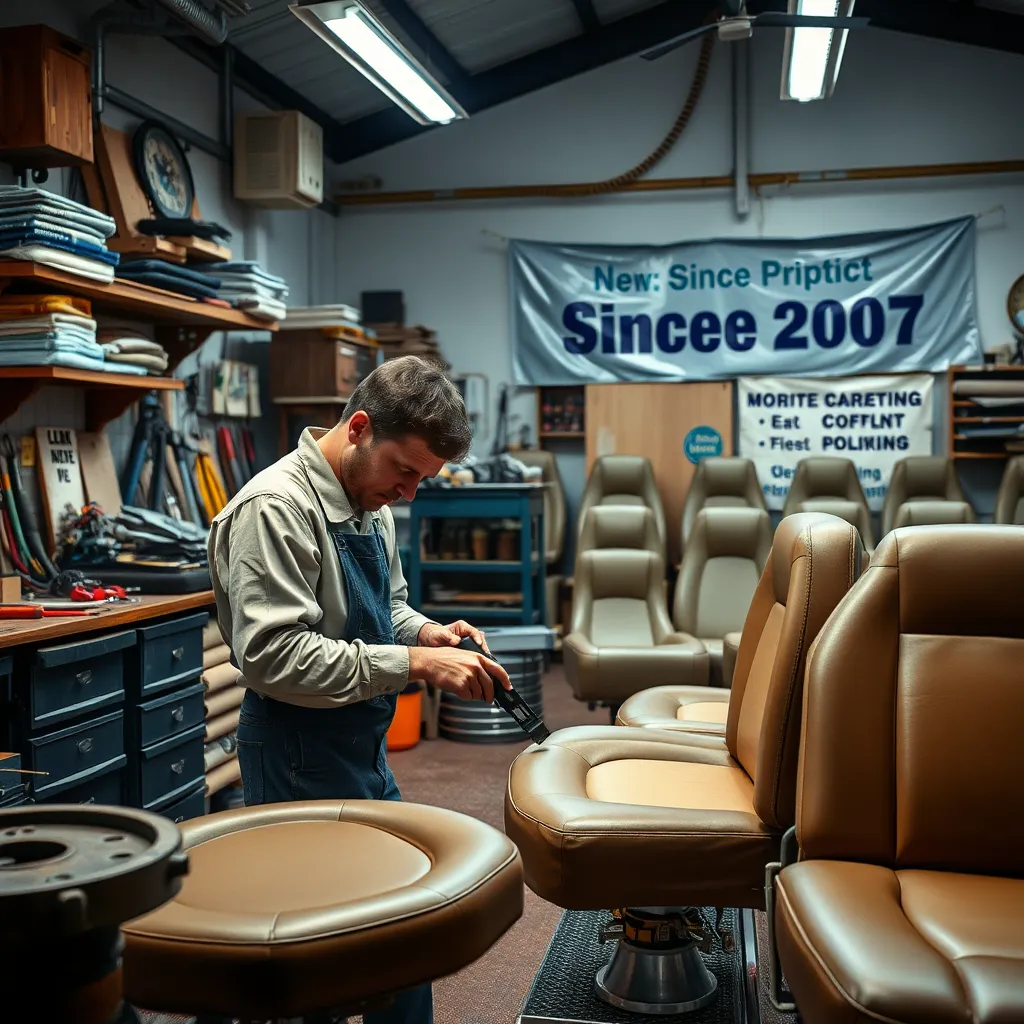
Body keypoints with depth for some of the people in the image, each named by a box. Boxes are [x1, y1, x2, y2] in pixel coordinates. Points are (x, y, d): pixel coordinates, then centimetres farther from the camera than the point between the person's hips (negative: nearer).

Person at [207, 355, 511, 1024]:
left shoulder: (370, 502, 7)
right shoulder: (276, 508, -21)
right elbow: (274, 657, -28)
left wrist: (426, 631, -2)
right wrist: (415, 664, -28)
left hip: (366, 747, 9)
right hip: (301, 760, -9)